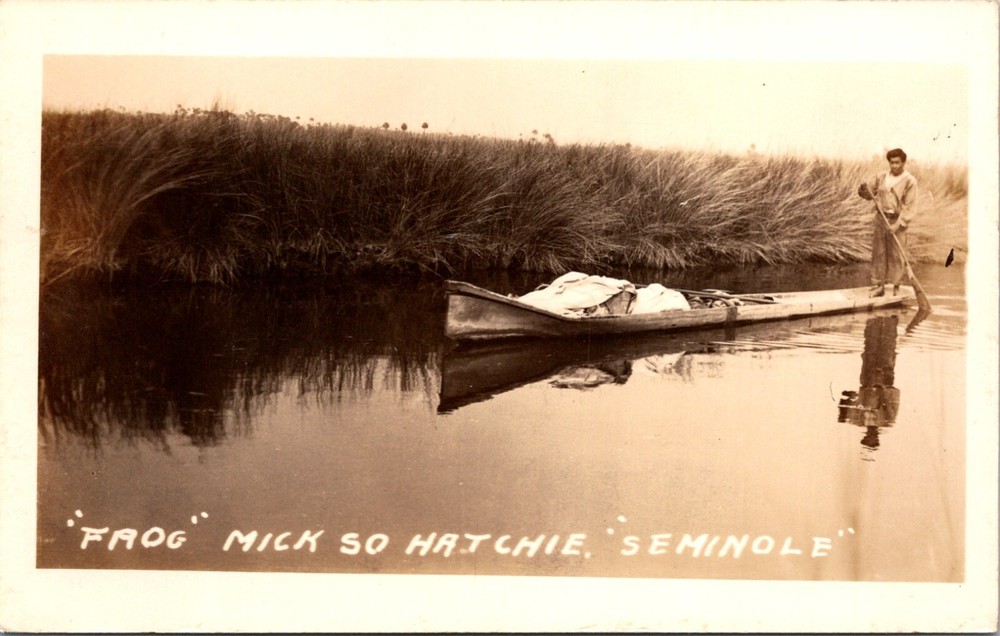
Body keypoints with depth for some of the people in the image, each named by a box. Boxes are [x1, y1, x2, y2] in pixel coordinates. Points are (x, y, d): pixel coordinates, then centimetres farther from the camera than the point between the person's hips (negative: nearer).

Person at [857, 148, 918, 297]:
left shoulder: (909, 181, -6)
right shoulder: (881, 177, 7)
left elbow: (910, 207, -9)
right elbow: (869, 193, 14)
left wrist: (898, 225, -18)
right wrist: (864, 190, -11)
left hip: (897, 221, -4)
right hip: (880, 218, 4)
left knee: (896, 255, -2)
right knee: (878, 253, 5)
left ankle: (896, 287, 6)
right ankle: (878, 285, 11)